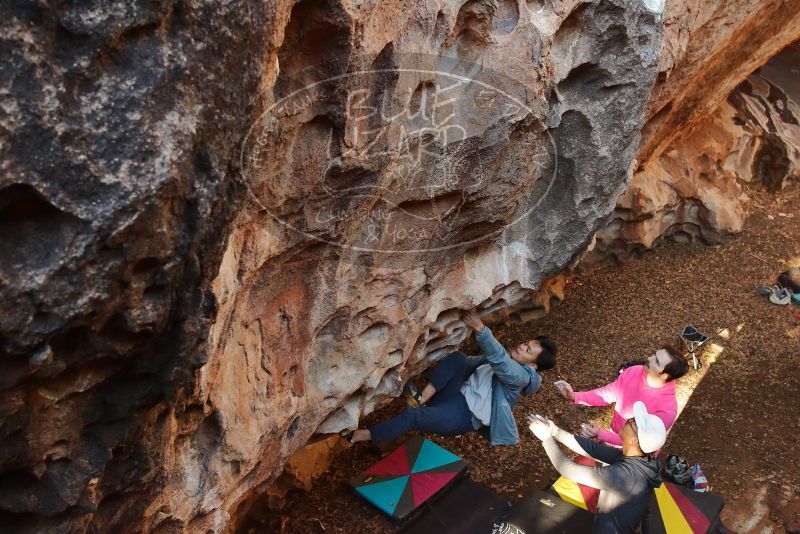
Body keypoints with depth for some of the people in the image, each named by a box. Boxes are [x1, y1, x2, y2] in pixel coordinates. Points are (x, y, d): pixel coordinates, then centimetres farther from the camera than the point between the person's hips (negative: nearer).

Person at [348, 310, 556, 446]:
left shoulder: (521, 375, -7)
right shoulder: (506, 361, 21)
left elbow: (498, 358, -27)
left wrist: (480, 329, -40)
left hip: (465, 415, -7)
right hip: (456, 395, 7)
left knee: (412, 416, -27)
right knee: (458, 358, -21)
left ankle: (359, 436, -17)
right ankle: (421, 399, -25)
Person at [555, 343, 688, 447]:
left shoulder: (667, 409, -35)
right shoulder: (633, 372, -19)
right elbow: (607, 394, -5)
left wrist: (600, 434, -39)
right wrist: (575, 397, -20)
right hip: (615, 437, 5)